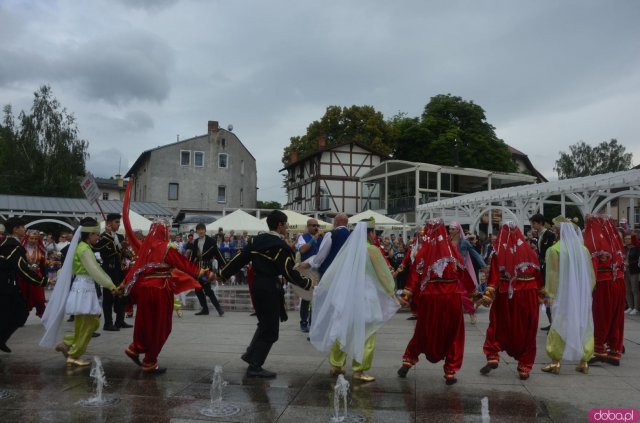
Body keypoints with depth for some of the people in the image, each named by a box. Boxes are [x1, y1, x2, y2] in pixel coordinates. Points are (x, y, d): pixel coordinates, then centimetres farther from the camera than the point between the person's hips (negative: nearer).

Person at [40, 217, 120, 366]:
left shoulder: (85, 248, 16)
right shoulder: (84, 249, -14)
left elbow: (96, 269, 18)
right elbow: (94, 271, -24)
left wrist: (111, 283, 13)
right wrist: (111, 286, -25)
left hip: (86, 289, 10)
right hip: (83, 289, -10)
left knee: (93, 323, 13)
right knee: (85, 325, -1)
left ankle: (67, 344, 21)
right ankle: (74, 356, 10)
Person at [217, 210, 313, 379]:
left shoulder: (256, 240, 6)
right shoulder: (280, 246, -15)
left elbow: (240, 259, 7)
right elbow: (289, 272, -16)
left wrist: (223, 273, 15)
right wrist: (307, 283, -5)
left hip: (257, 285, 8)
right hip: (270, 288, -8)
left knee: (265, 323, 24)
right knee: (270, 330, 2)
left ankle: (251, 354, 27)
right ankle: (255, 367, 4)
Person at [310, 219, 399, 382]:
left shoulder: (348, 248, 3)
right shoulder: (372, 250, -10)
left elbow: (333, 271, 7)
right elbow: (384, 274, -2)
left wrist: (320, 288, 18)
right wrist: (392, 292, 12)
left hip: (345, 296, 6)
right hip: (364, 298, -5)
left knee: (342, 331, 15)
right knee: (365, 334, 4)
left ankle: (335, 365, 22)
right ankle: (359, 370, 6)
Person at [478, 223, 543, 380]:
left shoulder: (499, 253, -5)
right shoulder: (530, 252, 1)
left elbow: (494, 277, -11)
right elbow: (538, 276, 8)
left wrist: (488, 296, -10)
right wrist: (541, 295, 19)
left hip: (505, 296, -1)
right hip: (528, 297, 2)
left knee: (497, 327, 13)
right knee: (526, 332, 9)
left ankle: (492, 357, 1)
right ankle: (525, 368, 13)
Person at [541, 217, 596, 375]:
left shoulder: (554, 249, -11)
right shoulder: (584, 249, 5)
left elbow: (553, 273, -14)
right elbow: (591, 274, 7)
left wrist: (550, 294, -9)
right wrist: (588, 291, 16)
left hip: (563, 295, -4)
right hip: (582, 295, 4)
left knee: (560, 326, 3)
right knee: (583, 326, 11)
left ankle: (555, 362, 4)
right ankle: (584, 362, 15)